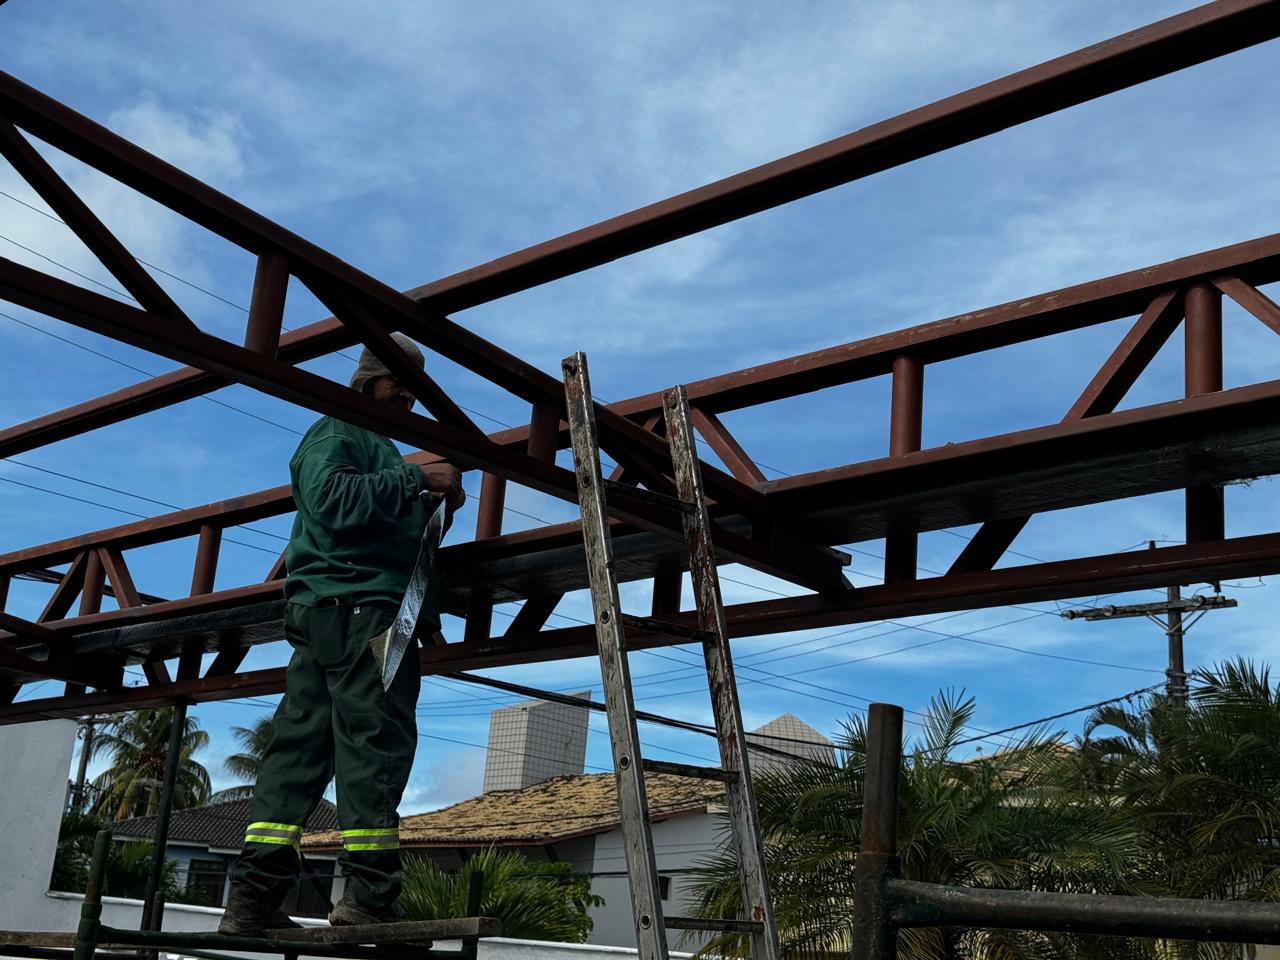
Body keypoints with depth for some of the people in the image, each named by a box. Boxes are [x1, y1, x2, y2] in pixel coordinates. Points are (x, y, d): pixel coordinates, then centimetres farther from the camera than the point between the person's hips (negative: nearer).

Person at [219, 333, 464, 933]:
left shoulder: (380, 449, 32)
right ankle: (368, 895, -17)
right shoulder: (337, 432, 3)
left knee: (301, 747, 2)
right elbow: (332, 499, -17)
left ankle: (254, 899, 1)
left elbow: (394, 533, 29)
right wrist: (416, 479, -15)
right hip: (352, 605, -10)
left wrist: (433, 506, 12)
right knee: (375, 739, -15)